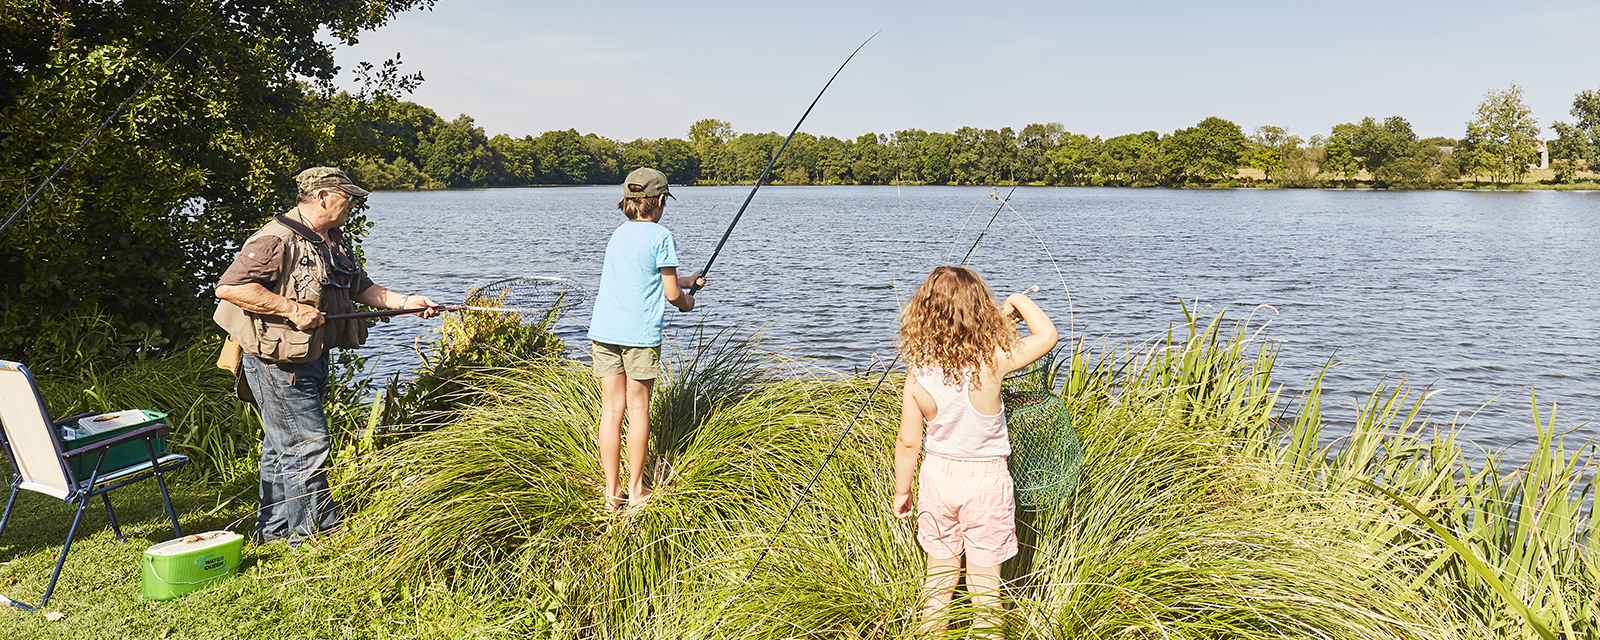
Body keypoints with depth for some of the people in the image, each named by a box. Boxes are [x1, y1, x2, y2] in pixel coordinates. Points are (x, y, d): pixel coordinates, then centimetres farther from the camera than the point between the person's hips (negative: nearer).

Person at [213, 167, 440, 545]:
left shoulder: (335, 242, 13)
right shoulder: (277, 240, -19)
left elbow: (361, 288, 19)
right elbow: (228, 287, -25)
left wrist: (405, 302, 5)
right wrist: (291, 308, -26)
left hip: (313, 357, 10)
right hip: (278, 362, -10)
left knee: (283, 444, 17)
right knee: (307, 443, -7)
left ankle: (274, 528, 29)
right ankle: (316, 533, 2)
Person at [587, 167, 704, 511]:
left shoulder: (619, 233, 15)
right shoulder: (661, 236, -5)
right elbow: (672, 293, -4)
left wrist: (687, 281, 39)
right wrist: (687, 301, 19)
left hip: (604, 328, 6)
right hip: (640, 332, -5)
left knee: (612, 408, 7)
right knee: (638, 408, 3)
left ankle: (612, 492, 10)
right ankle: (635, 490, 10)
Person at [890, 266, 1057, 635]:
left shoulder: (917, 375, -14)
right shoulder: (992, 361, -22)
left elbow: (908, 443, -6)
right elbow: (1047, 336, -8)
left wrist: (902, 491, 8)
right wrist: (1019, 301, 7)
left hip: (937, 476, 3)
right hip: (986, 480, -2)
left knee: (939, 573, 19)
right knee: (984, 577, 12)